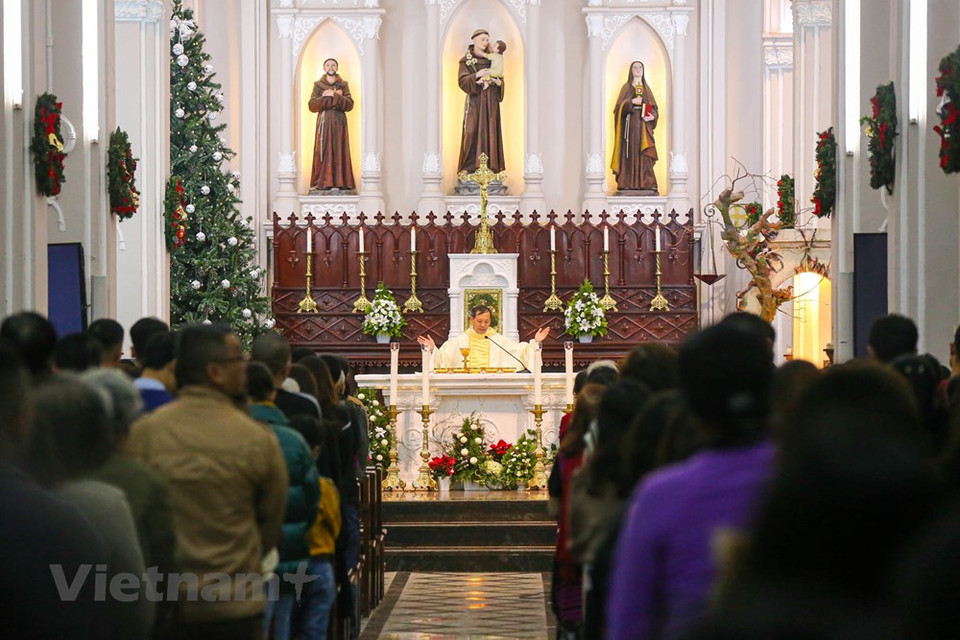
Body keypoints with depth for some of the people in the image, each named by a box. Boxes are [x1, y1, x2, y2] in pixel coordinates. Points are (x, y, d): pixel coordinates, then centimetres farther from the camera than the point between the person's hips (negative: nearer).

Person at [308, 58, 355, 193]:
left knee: (339, 150, -4)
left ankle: (340, 182, -5)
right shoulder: (318, 85, 8)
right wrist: (326, 96, -12)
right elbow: (312, 106, -2)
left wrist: (335, 96, -13)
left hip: (339, 122, 0)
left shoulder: (343, 85, 8)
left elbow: (350, 105, -3)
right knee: (323, 151, -6)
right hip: (323, 122, 0)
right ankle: (323, 183, -6)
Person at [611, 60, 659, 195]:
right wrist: (631, 102, -18)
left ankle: (647, 184, -13)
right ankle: (628, 184, -10)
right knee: (630, 154, -9)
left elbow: (654, 108, 15)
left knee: (645, 154, -7)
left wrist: (652, 116, -6)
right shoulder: (626, 87, 9)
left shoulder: (646, 88, 17)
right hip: (630, 126, -2)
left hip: (644, 127, 2)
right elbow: (619, 106, -2)